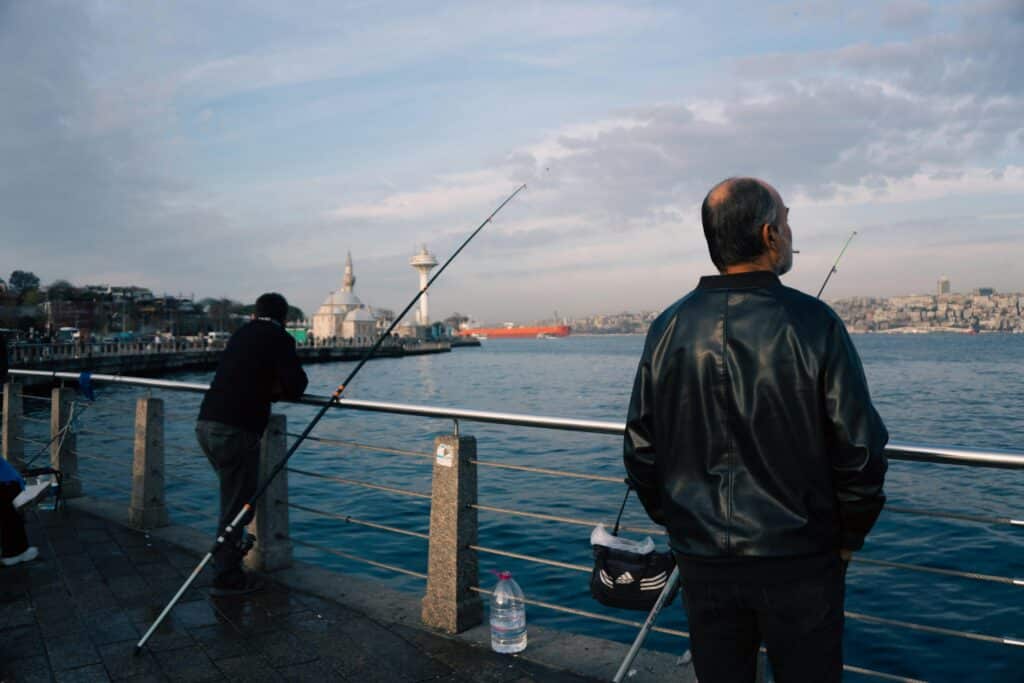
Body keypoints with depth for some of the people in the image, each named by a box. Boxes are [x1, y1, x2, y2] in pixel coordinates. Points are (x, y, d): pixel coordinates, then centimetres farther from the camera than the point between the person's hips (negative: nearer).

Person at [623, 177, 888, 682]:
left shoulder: (667, 329, -3)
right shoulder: (813, 323, -13)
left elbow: (640, 450, 1)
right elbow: (860, 448, -10)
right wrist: (848, 538, 5)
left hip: (701, 562, 3)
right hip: (799, 562, -2)